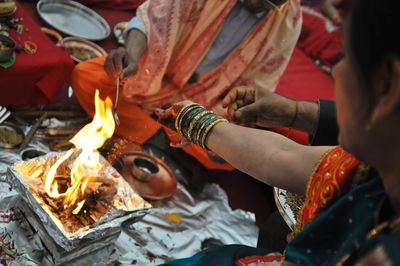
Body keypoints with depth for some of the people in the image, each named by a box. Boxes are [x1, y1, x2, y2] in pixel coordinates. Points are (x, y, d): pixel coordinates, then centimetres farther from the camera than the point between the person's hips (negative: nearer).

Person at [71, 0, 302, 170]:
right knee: (85, 76, -20)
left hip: (205, 101, 0)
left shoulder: (289, 23, -14)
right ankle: (160, 139, -15)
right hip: (157, 71, 0)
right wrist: (132, 54, -43)